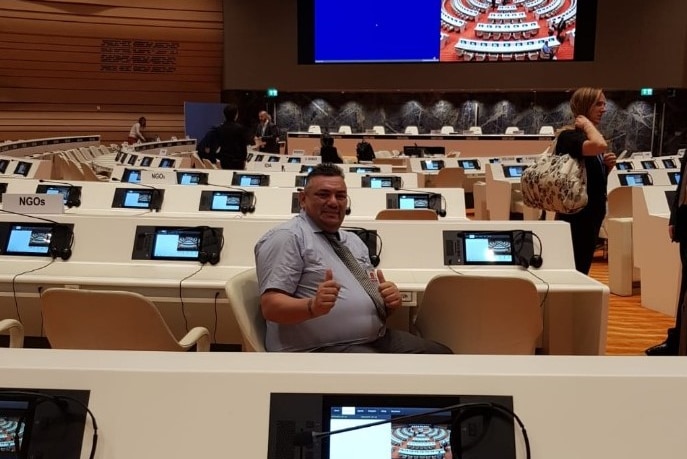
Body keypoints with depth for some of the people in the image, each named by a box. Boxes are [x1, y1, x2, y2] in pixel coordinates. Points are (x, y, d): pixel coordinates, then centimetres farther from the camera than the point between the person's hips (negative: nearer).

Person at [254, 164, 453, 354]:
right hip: (323, 346, -8)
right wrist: (313, 306, -31)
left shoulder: (354, 241, 19)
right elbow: (271, 306, -14)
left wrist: (390, 299, -1)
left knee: (441, 352, -7)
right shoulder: (287, 237, -7)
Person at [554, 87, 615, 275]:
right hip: (575, 216, -9)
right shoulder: (569, 136, -16)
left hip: (591, 213, 9)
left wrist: (607, 166, 1)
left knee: (582, 270, 16)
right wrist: (587, 124, -20)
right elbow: (600, 146, -37)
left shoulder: (588, 137, 12)